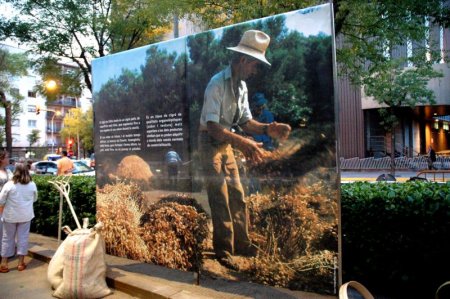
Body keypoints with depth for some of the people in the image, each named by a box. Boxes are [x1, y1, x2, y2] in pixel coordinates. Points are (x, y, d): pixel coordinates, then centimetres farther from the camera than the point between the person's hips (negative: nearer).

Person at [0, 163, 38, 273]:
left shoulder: (9, 185, -13)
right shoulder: (32, 185, -5)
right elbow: (35, 199, 10)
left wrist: (9, 202, 12)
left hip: (11, 215, -1)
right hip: (26, 215, 2)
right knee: (23, 237, 9)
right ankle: (21, 263, 15)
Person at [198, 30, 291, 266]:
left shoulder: (242, 86, 5)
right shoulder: (217, 83, -20)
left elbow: (245, 121, 6)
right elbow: (212, 125, -28)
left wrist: (268, 129, -13)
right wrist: (241, 142, -41)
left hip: (226, 143, 8)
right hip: (210, 143, -8)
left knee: (237, 194, 9)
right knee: (220, 198, -5)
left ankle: (241, 244, 21)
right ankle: (223, 249, 9)